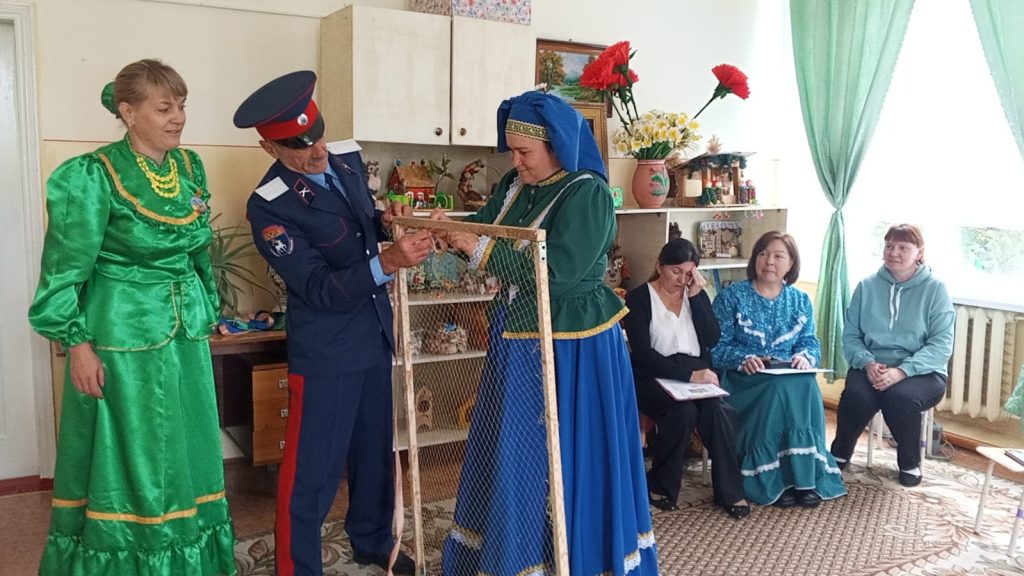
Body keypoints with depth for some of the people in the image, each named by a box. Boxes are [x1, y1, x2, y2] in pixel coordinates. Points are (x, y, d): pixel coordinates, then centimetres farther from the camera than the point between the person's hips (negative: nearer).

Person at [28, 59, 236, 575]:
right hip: (124, 336, -6)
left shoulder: (190, 166, 5)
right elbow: (65, 268, -11)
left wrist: (206, 314, 17)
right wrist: (77, 343, -12)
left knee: (184, 453, 14)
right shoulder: (93, 175, -13)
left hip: (186, 333, 6)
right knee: (126, 458, 6)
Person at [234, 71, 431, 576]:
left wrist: (383, 220, -5)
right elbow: (319, 288, -24)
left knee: (375, 450, 21)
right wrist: (387, 262, -35)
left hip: (374, 336, 7)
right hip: (325, 351, -7)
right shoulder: (269, 206, -20)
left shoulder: (346, 156, -1)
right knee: (313, 466, 5)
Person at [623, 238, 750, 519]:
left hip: (696, 373, 4)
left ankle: (730, 491, -15)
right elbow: (642, 352, -14)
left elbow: (712, 340, 0)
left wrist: (695, 297, -8)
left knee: (719, 409, -28)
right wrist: (687, 375, -23)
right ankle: (660, 485, -11)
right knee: (683, 411, -33)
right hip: (654, 376, -4)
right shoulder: (638, 298, -3)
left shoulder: (697, 295, 12)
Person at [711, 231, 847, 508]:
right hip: (745, 379, -3)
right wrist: (744, 359, -23)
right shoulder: (732, 296, 2)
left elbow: (811, 342, 10)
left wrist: (805, 356, -13)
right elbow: (717, 346, -5)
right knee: (779, 389, -35)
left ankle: (807, 476, -25)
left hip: (791, 377, 3)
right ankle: (774, 480, -27)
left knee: (807, 388, -32)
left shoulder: (800, 300, 15)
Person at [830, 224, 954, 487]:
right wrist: (867, 363, -17)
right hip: (871, 367, 2)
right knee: (856, 395, -31)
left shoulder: (935, 289, -1)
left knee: (900, 396, -34)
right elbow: (850, 336, 4)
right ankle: (839, 455, -5)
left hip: (921, 372, -1)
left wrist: (901, 371, -23)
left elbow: (941, 345, -9)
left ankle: (910, 464, -7)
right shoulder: (867, 286, 6)